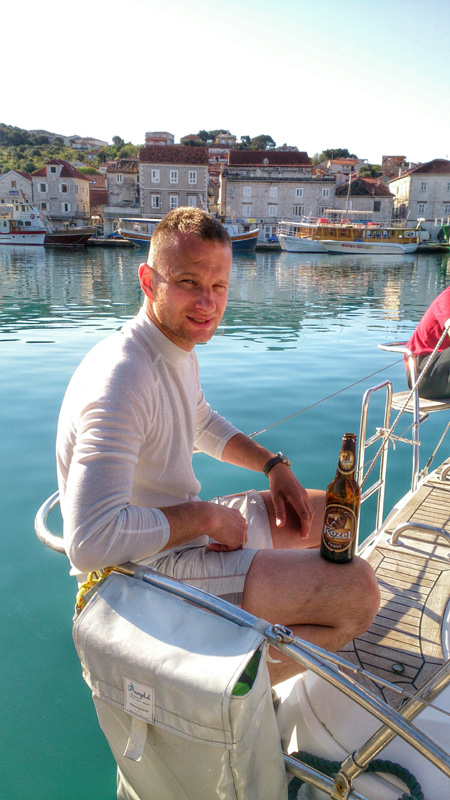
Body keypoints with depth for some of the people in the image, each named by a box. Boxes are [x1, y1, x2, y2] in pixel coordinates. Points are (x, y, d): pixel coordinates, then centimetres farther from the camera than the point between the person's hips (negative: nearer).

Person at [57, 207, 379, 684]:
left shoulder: (179, 349, 3)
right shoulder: (122, 379, -29)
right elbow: (90, 542, -36)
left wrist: (274, 465, 8)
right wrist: (206, 515, -24)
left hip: (186, 530, 10)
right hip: (150, 568, -9)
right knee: (358, 589, -16)